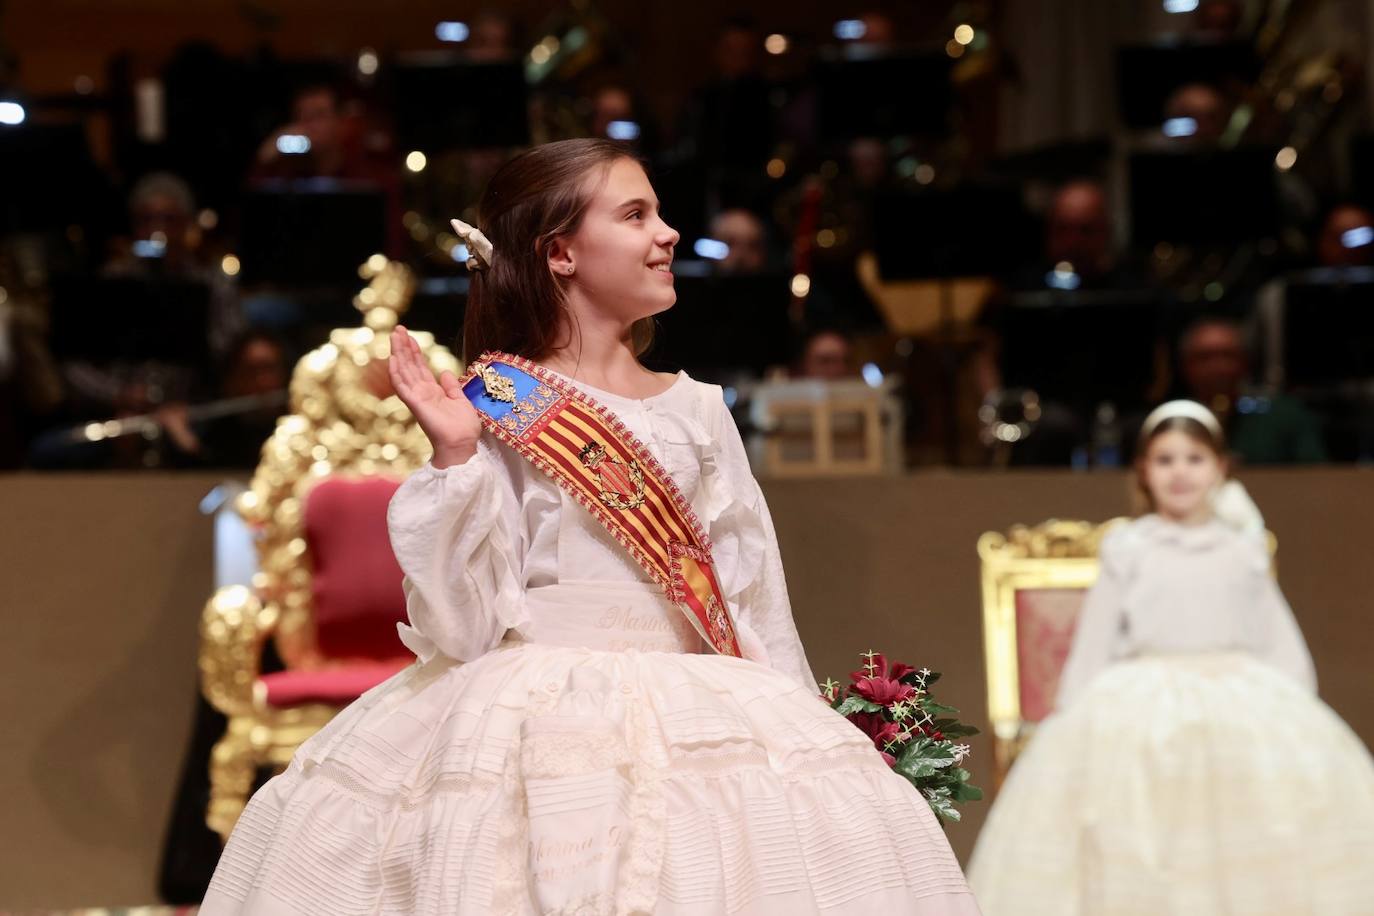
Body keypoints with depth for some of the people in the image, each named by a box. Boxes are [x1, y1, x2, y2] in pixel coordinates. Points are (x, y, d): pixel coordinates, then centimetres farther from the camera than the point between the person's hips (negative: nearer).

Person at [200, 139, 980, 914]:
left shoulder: (696, 412, 11)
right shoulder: (497, 413, -1)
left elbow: (753, 604, 13)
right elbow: (459, 625, -6)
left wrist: (795, 739, 8)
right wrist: (455, 457, -14)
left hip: (689, 725, 4)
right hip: (534, 727, -4)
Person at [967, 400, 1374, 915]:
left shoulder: (1244, 552, 14)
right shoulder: (1128, 550, 9)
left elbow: (1283, 648, 15)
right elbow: (1091, 651, 10)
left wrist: (1296, 717, 2)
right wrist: (1075, 731, 2)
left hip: (1244, 710, 2)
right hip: (1141, 714, -2)